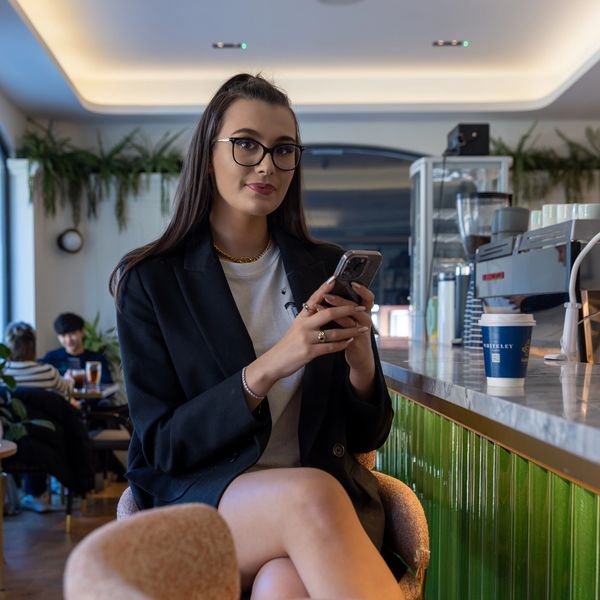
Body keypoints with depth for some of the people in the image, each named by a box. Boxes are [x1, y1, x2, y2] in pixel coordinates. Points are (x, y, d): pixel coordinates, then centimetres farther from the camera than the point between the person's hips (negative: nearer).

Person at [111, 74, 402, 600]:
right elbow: (159, 445, -5)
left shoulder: (328, 270, 7)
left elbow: (368, 436, 9)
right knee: (312, 497, -33)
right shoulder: (150, 280, 0)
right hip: (197, 496, 0)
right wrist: (267, 368, -19)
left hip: (326, 488, 1)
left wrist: (360, 360, -13)